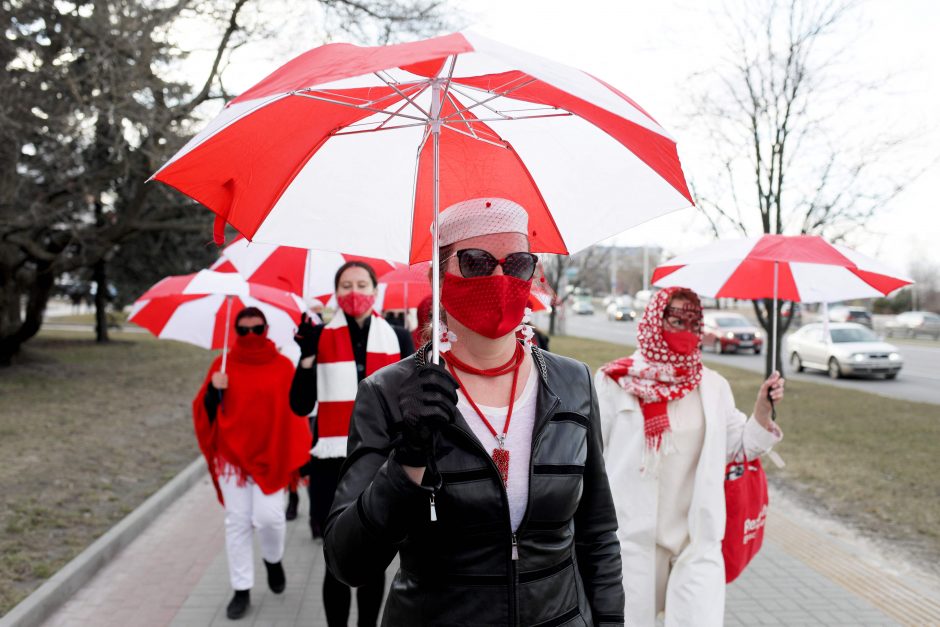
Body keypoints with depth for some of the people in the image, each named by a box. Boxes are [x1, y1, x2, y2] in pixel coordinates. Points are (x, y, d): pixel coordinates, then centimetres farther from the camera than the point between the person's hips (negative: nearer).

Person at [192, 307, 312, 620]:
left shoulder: (282, 366, -1)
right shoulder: (223, 365, 2)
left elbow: (295, 413, 1)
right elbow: (204, 412, 2)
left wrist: (300, 459, -3)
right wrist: (213, 391, -19)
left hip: (271, 456, -1)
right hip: (232, 454, 1)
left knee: (269, 517, -9)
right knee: (237, 523, 5)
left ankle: (273, 560, 24)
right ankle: (241, 590, 18)